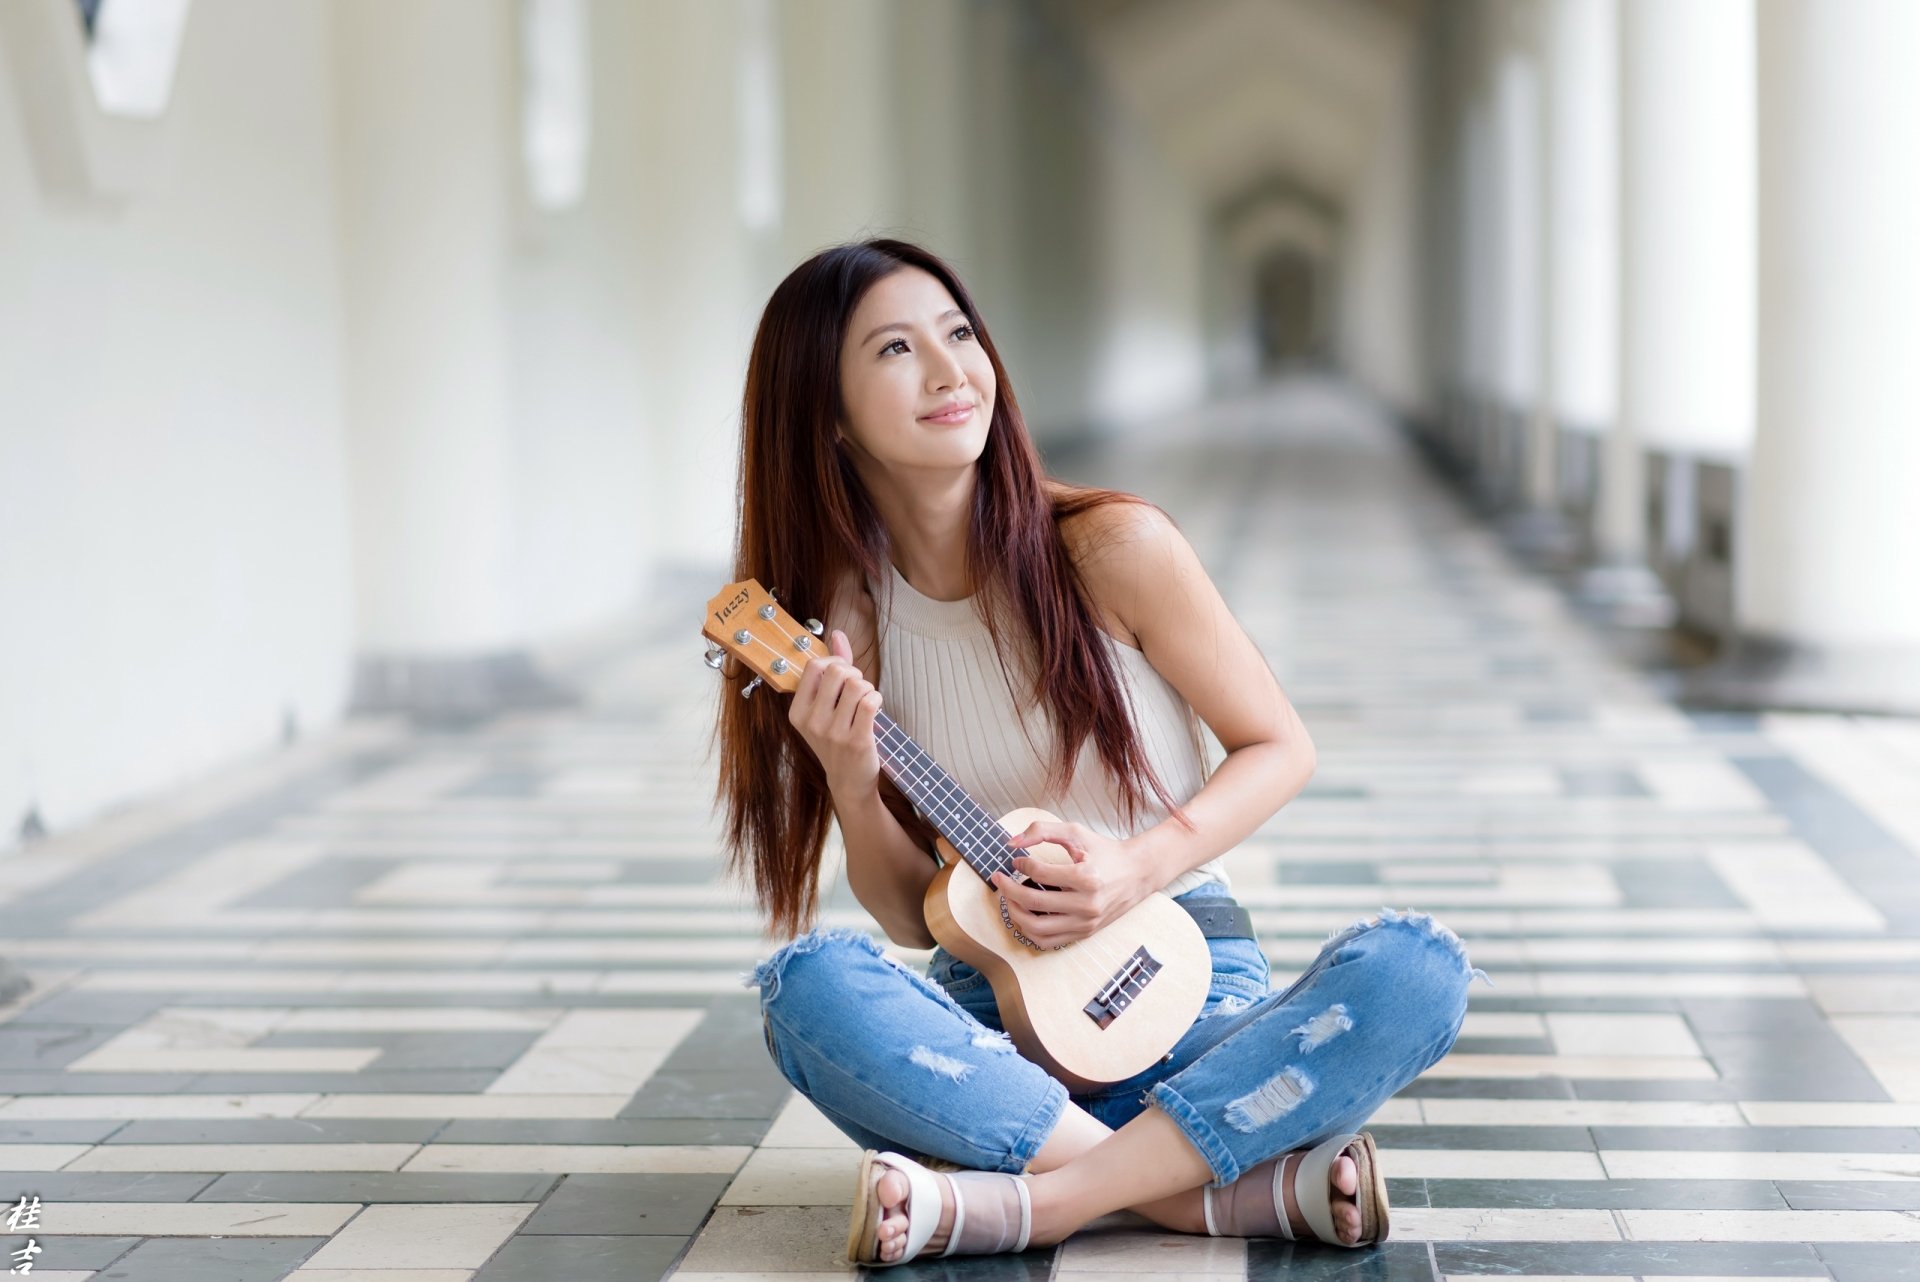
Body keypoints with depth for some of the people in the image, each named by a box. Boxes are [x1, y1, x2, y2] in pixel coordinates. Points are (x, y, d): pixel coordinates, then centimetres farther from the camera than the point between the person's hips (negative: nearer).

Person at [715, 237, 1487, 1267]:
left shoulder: (1110, 549, -7)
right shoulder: (845, 616, 1)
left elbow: (1279, 747, 2)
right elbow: (911, 915, 4)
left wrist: (1142, 866, -14)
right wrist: (849, 782, -15)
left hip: (1183, 975, -1)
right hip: (993, 1009, 1)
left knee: (1415, 968, -29)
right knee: (809, 984, -31)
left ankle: (1029, 1201, -30)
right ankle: (1248, 1190, -29)